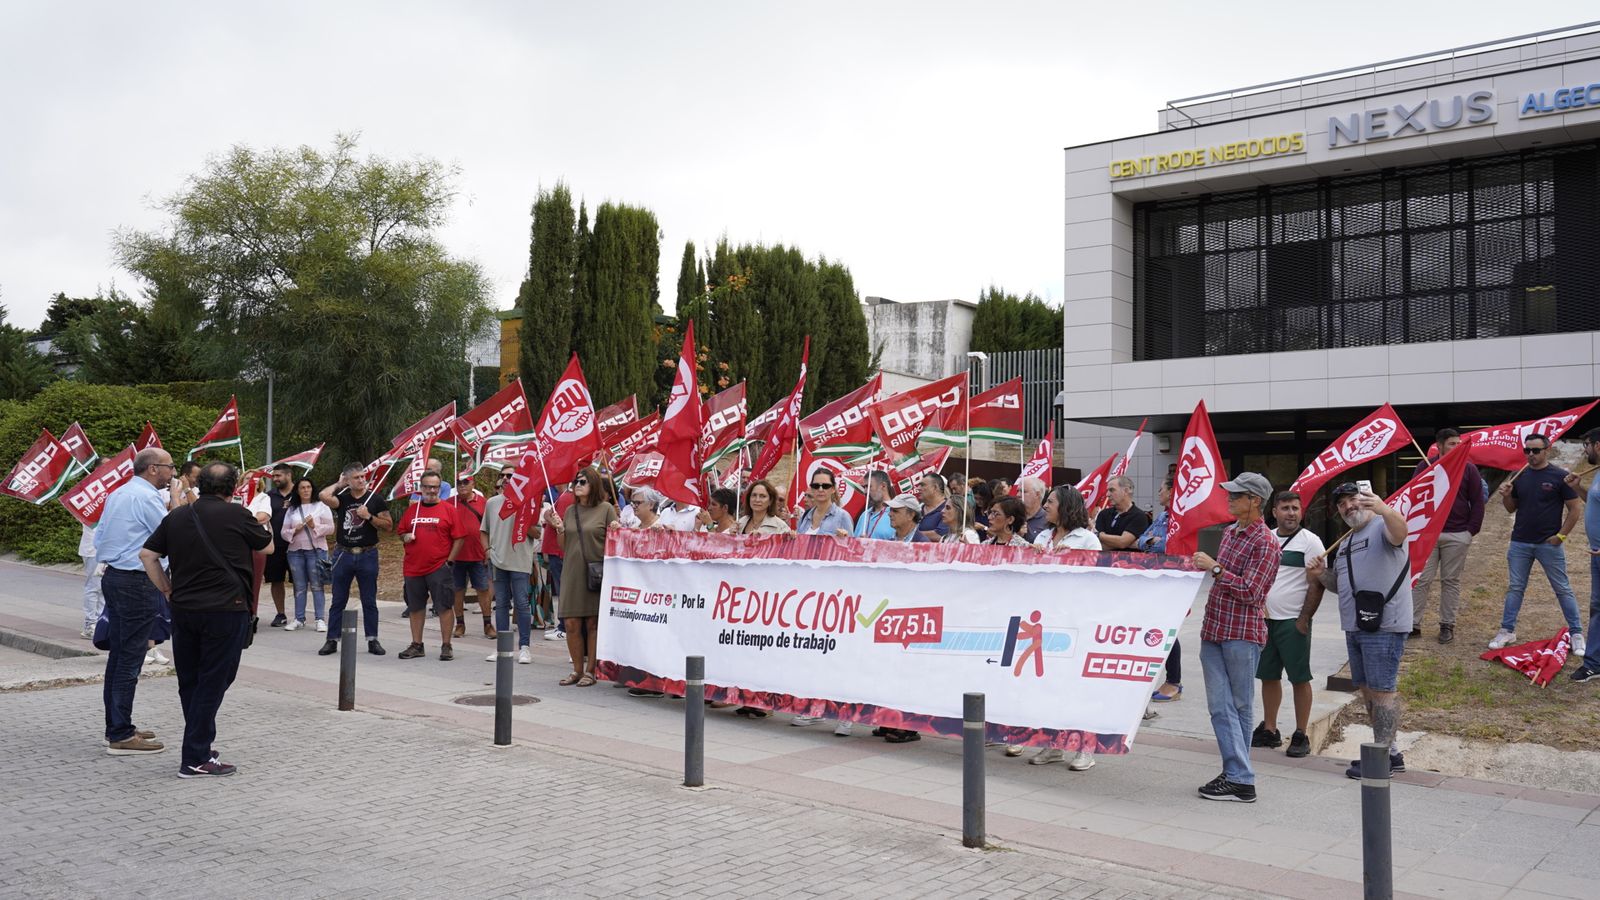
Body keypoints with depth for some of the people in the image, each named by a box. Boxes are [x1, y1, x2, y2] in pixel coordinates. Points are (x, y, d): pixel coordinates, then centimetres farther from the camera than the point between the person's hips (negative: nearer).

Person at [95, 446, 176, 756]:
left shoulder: (117, 494, 15)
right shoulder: (146, 497, -14)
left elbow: (99, 537, 20)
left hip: (112, 576, 10)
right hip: (137, 582, -10)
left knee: (117, 654, 14)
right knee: (130, 658, -6)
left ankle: (115, 727, 21)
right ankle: (121, 736, -3)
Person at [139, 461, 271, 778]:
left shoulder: (176, 518, 9)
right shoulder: (237, 515, -6)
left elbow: (147, 555, 10)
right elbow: (268, 548, 7)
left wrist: (167, 590, 16)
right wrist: (259, 526, 26)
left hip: (183, 609, 6)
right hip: (225, 609, -5)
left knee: (189, 681, 15)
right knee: (212, 683, -1)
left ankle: (200, 748, 27)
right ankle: (195, 760, 0)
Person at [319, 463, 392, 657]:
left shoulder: (375, 499, 1)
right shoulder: (342, 498, 2)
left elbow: (389, 526, -2)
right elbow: (323, 496, -20)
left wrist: (369, 517, -14)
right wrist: (339, 484, -4)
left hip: (367, 555, -1)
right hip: (343, 554, 1)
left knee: (369, 601, 6)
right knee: (338, 601, 7)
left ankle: (372, 640, 12)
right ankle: (332, 640, 13)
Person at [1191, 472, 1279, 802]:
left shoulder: (1265, 542, -12)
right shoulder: (1230, 532, 14)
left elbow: (1250, 592, -19)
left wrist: (1214, 568, -17)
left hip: (1242, 633, -7)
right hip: (1213, 629, 7)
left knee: (1240, 707, 1)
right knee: (1220, 706, 2)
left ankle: (1239, 778, 7)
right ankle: (1237, 775, 5)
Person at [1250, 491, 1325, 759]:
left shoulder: (1310, 541, -7)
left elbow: (1317, 584, -10)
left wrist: (1304, 620, -14)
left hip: (1293, 622, -6)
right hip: (1264, 619, 6)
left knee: (1299, 679, 0)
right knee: (1268, 676, 11)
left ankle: (1301, 736, 7)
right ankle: (1269, 731, 22)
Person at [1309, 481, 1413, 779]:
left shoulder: (1382, 526, -7)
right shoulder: (1345, 542, 21)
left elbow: (1399, 532, -32)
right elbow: (1340, 585, 29)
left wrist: (1383, 509, -53)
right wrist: (1322, 575, 7)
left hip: (1384, 626, -10)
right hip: (1355, 628, 10)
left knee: (1381, 690, -6)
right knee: (1368, 690, 15)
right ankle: (1388, 752, 26)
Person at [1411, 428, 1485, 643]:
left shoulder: (1469, 469, 4)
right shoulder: (1425, 466, 4)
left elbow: (1477, 502, 5)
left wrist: (1472, 530, -1)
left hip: (1457, 535, 0)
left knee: (1451, 581, 6)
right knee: (1421, 580, -1)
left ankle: (1447, 625, 12)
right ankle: (1413, 624, 3)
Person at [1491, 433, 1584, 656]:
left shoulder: (1559, 476, -6)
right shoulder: (1519, 476, 6)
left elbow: (1575, 508, -4)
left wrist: (1561, 535, -9)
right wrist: (1506, 495, -7)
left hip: (1549, 544, -4)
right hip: (1520, 543, 4)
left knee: (1563, 589, 4)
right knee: (1515, 588, 8)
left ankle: (1576, 633, 11)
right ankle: (1507, 631, 14)